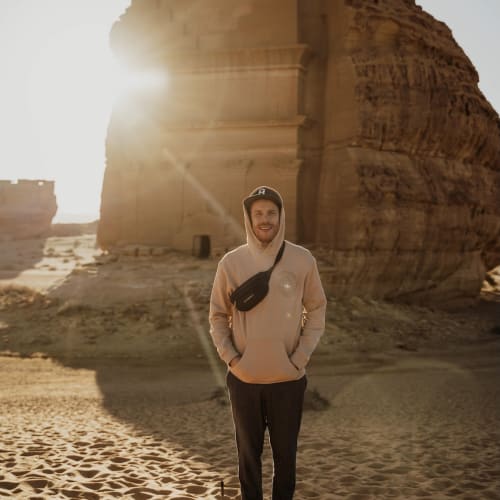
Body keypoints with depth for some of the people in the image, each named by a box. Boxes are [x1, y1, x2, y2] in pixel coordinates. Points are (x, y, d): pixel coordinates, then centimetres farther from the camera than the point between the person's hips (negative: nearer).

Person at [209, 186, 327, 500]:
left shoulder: (302, 260, -5)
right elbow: (218, 315, 4)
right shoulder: (231, 262, -4)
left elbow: (317, 309, 2)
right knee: (249, 452, 15)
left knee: (285, 452, 13)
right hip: (244, 379, 1)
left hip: (288, 378, 0)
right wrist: (229, 356, -7)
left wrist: (301, 356, -5)